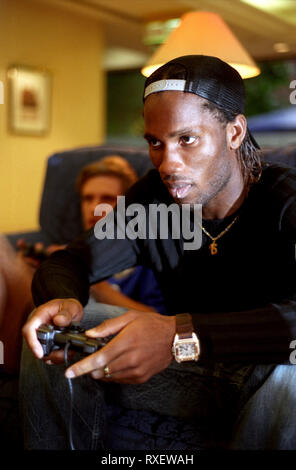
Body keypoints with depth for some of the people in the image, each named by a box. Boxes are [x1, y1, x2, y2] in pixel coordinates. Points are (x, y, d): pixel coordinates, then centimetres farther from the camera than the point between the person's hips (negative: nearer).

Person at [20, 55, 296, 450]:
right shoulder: (154, 198, -3)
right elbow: (68, 262, -2)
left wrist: (183, 336, -46)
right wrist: (64, 301, -27)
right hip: (190, 379, 4)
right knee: (49, 341, -10)